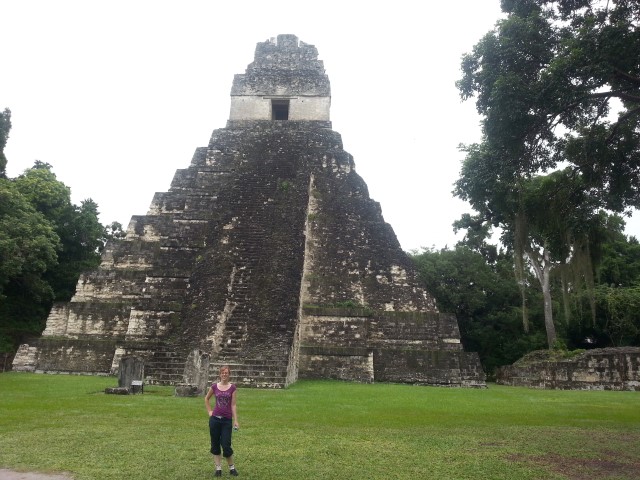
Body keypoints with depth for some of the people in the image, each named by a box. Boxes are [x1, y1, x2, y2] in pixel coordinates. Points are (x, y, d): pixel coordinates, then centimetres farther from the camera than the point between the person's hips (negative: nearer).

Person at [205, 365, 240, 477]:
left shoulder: (232, 388, -4)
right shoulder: (214, 386, 0)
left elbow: (233, 405, -3)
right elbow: (206, 399, 17)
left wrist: (236, 421, -7)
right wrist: (209, 411, 8)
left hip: (227, 420, -2)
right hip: (215, 418, 2)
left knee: (226, 445, -2)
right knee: (215, 444, 8)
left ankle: (232, 467, 17)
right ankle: (218, 468, 19)